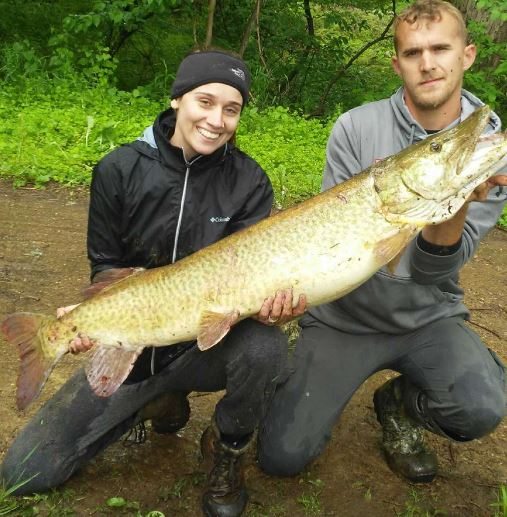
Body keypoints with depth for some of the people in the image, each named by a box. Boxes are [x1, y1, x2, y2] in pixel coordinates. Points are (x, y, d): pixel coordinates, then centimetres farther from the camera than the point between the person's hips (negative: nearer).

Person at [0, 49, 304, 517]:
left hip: (211, 342, -1)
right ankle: (159, 404, 19)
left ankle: (228, 451, -2)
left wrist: (266, 300, -36)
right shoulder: (120, 171, -7)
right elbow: (108, 266, 0)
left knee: (263, 348, -37)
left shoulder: (249, 182, -8)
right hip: (133, 346, 1)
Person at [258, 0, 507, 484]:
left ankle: (399, 405, 7)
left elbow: (437, 268, -13)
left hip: (427, 315, 1)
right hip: (345, 314, -1)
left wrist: (461, 203, -32)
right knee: (282, 456, -10)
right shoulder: (357, 127, -9)